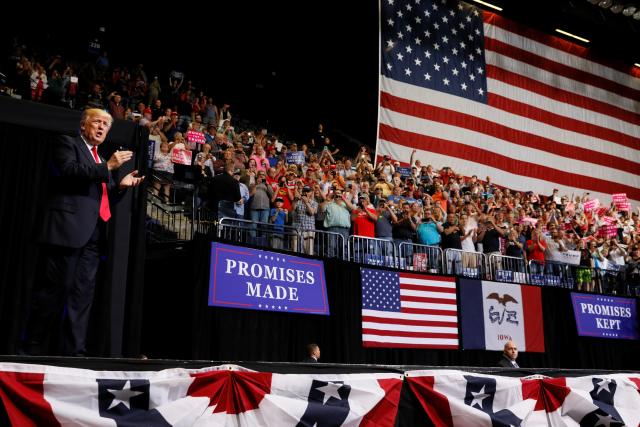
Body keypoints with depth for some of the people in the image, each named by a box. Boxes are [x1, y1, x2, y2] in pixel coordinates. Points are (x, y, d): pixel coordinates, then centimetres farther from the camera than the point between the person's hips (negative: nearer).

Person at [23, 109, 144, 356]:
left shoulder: (100, 159, 26)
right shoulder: (68, 144, 5)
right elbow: (69, 171, -14)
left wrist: (121, 185, 6)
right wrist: (108, 166, -15)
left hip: (93, 233, 7)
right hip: (68, 228, -7)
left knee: (83, 292, 3)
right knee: (55, 288, -6)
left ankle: (74, 351, 5)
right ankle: (34, 347, 2)